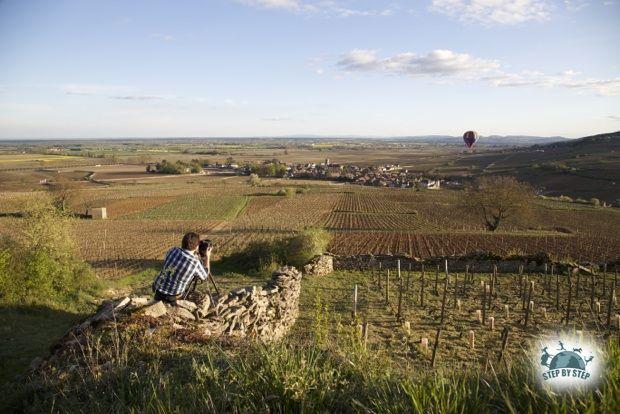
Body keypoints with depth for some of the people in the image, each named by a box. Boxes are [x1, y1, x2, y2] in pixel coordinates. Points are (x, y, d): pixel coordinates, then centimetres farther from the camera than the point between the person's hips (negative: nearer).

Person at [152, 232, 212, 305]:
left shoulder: (173, 250, -4)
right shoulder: (195, 262, -17)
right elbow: (204, 276, 5)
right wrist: (207, 257, 13)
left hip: (157, 290, 6)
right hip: (171, 298, -6)